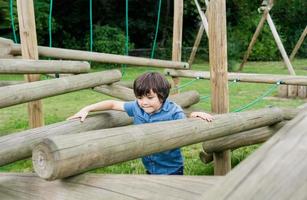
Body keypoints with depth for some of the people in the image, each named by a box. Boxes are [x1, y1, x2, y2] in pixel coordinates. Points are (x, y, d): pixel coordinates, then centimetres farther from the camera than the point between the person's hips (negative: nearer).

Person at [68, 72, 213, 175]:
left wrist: (194, 116, -35)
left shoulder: (173, 112, -19)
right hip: (150, 169, 4)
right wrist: (86, 109, -2)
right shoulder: (136, 107, -9)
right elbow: (113, 104, 1)